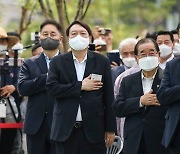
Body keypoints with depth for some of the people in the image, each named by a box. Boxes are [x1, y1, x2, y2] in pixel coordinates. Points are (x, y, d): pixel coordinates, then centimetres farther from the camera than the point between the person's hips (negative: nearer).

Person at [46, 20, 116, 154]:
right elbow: (51, 88, -6)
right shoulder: (58, 62, 8)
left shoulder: (102, 62, 6)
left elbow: (109, 97, 5)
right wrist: (81, 86, -12)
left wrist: (110, 129, 1)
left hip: (93, 129, 0)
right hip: (66, 129, 1)